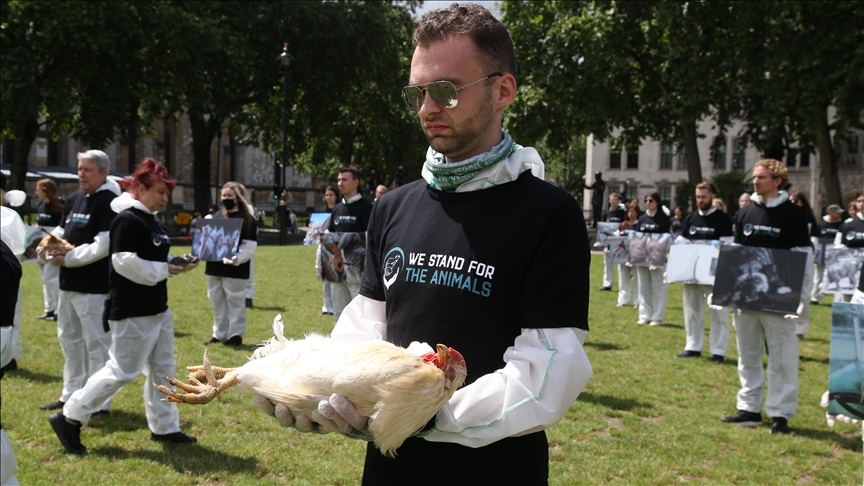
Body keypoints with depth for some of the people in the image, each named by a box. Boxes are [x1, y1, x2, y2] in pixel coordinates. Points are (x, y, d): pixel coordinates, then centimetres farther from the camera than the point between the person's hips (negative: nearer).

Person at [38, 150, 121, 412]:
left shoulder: (109, 203, -13)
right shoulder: (73, 199, 13)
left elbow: (103, 246, -21)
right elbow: (61, 230, 19)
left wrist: (67, 259, -17)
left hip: (94, 286, -9)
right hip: (69, 282, 9)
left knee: (97, 343, -2)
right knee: (69, 338, 18)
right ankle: (72, 395, 31)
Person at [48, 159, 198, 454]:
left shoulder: (151, 220, 13)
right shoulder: (128, 220, -16)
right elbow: (125, 262, -24)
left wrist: (176, 264, 2)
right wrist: (167, 269, -20)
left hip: (157, 308, 10)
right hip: (133, 312, -10)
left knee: (163, 368, 13)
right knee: (122, 371, -4)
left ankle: (164, 427, 22)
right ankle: (70, 419, 9)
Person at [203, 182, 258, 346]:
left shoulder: (247, 220, -6)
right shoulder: (216, 217, 13)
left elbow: (249, 246, -13)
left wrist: (237, 259, -28)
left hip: (234, 270, -6)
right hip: (214, 267, 7)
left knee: (235, 302, 1)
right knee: (217, 302, 13)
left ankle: (235, 335, 11)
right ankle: (219, 334, 24)